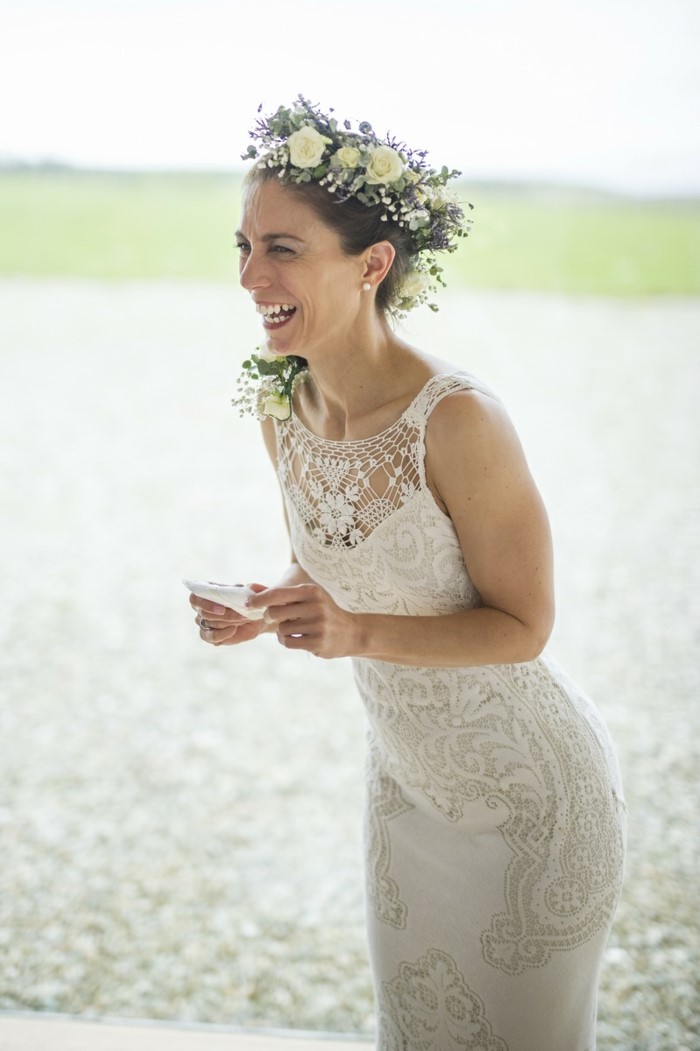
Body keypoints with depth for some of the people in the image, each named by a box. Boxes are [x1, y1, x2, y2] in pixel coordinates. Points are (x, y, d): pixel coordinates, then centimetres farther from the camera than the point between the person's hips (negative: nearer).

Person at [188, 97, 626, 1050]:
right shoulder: (279, 404, -7)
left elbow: (521, 625, -19)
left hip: (528, 791, -6)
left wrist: (358, 634, -32)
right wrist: (267, 614, -13)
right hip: (406, 777, 6)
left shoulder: (458, 420, -29)